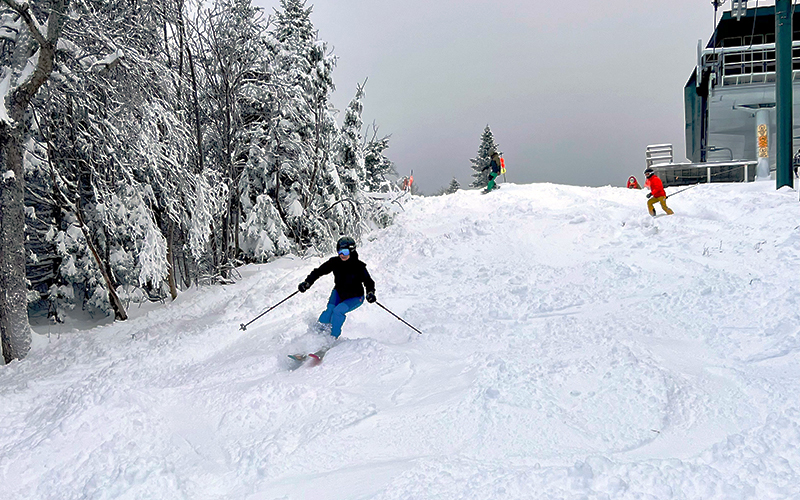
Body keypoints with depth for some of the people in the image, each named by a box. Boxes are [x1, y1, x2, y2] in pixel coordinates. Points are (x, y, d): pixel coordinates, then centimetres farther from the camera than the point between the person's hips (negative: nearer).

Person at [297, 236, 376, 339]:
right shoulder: (334, 262, -15)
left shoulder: (358, 266, -22)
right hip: (338, 293, 3)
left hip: (355, 298, -3)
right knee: (330, 309, -23)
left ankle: (332, 337, -11)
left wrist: (370, 293, -41)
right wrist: (307, 283, -22)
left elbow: (368, 282, -20)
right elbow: (319, 271, -8)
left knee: (338, 311, -27)